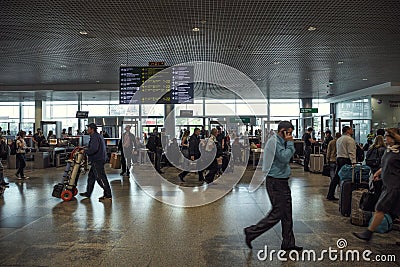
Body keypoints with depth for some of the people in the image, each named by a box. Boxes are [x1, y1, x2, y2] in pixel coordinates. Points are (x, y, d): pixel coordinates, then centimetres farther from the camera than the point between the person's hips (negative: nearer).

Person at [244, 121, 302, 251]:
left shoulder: (281, 142, 16)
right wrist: (290, 143, -15)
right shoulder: (274, 141, -16)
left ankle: (288, 243, 25)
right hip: (275, 182, -10)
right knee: (277, 213, -5)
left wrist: (289, 143, 5)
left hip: (282, 181, 10)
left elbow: (288, 156, 16)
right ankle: (251, 232, 8)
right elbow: (284, 157, -24)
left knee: (287, 213, 14)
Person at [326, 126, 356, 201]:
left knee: (336, 178, 9)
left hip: (338, 158, 8)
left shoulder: (339, 139, 18)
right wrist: (353, 162, -18)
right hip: (346, 160, -8)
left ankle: (330, 195, 12)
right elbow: (351, 152, -15)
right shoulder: (350, 139, -8)